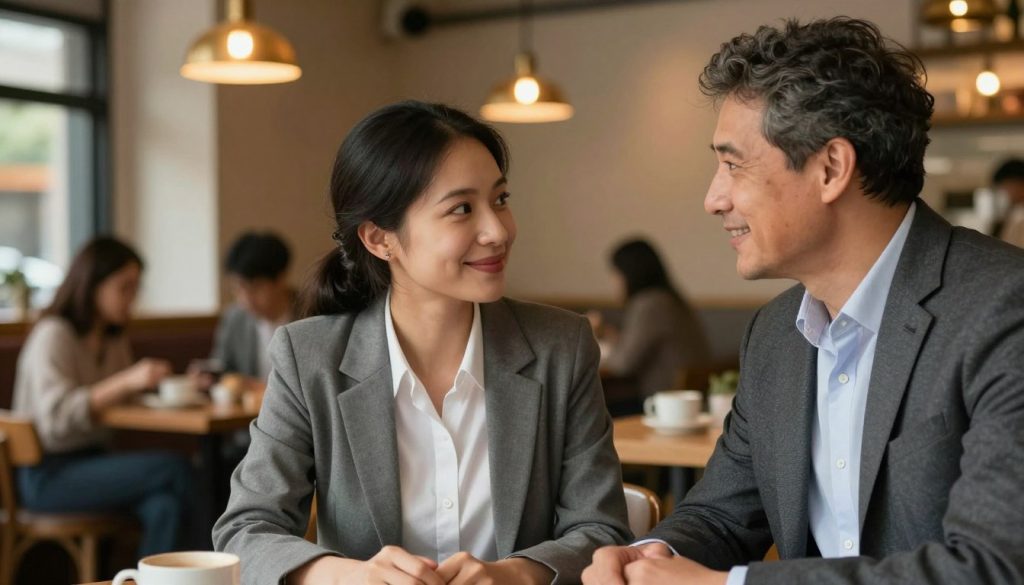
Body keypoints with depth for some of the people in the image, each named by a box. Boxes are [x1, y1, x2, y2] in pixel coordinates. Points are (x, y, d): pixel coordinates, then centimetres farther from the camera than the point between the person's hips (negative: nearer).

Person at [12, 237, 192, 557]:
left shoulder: (114, 339, 15)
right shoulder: (53, 335, -11)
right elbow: (56, 416, -22)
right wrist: (127, 381, -31)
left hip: (92, 457, 7)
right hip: (49, 475, -7)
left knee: (165, 504, -27)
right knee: (175, 468, -25)